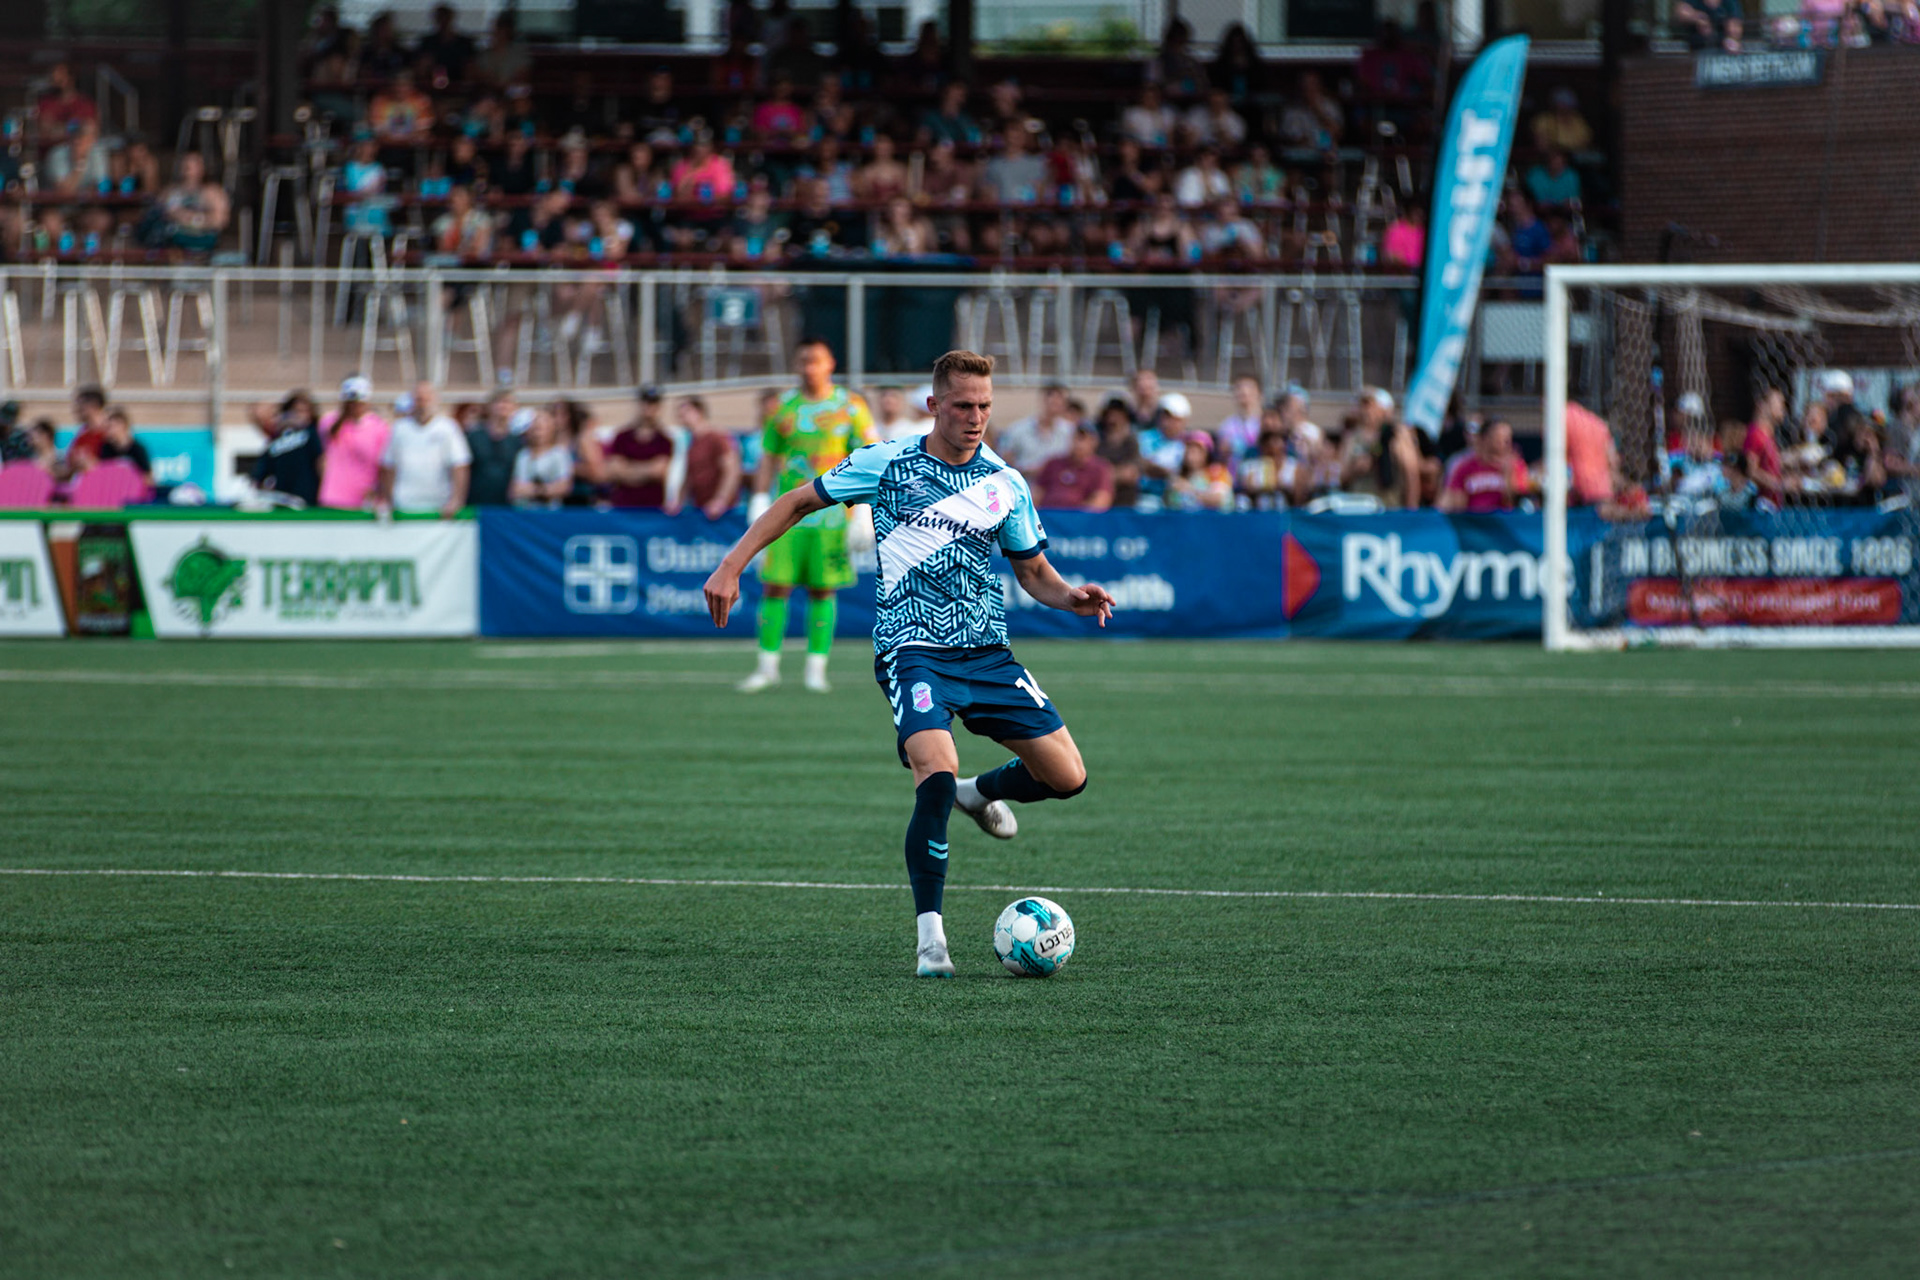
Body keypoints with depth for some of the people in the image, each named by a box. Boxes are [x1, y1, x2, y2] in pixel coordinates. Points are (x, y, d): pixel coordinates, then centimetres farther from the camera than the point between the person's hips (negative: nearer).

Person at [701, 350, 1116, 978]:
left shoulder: (1005, 484, 7)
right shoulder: (886, 465, -2)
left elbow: (1034, 572, 17)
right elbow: (798, 502, 8)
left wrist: (1072, 597, -6)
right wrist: (732, 565, -1)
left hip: (988, 653, 4)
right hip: (912, 649, -4)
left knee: (1067, 777, -1)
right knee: (937, 773, -28)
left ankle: (980, 792, 33)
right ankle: (929, 933, -17)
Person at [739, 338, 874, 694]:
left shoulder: (850, 407, 3)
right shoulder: (784, 408, 8)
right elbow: (768, 458, 12)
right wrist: (760, 500, 2)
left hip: (830, 513, -1)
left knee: (822, 590, 0)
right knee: (775, 585, -4)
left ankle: (817, 668, 7)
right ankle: (768, 666, 4)